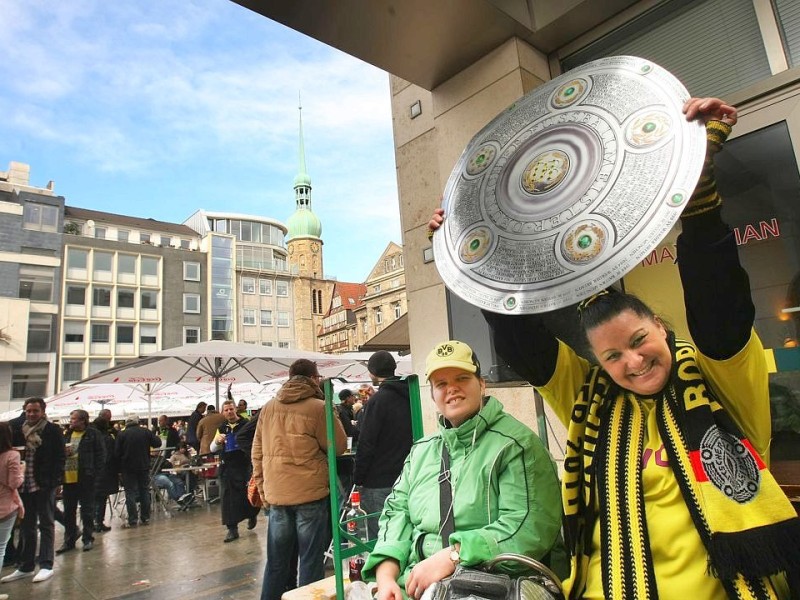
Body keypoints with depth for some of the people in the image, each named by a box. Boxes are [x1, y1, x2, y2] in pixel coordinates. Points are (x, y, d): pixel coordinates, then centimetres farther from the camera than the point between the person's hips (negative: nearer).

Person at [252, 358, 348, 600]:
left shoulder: (268, 408, 6)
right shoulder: (318, 407, -11)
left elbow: (257, 451, 10)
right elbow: (339, 446, -4)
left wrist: (261, 486, 17)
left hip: (276, 492, 5)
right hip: (310, 492, -5)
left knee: (276, 559, 18)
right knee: (311, 559, 7)